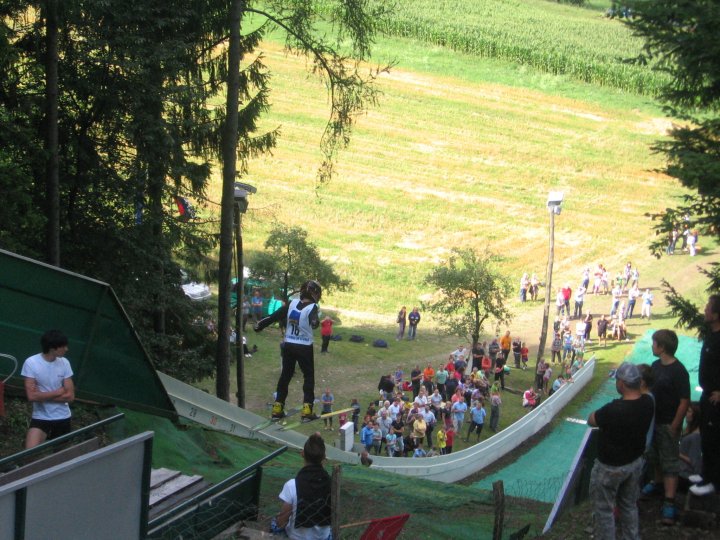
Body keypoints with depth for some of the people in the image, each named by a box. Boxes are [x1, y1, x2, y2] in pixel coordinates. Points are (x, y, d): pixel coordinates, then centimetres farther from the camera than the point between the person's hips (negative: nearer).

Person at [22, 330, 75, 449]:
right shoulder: (31, 363, -14)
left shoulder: (64, 363, -4)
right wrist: (59, 392, -11)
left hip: (63, 418, 3)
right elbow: (32, 396, -19)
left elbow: (70, 396, -5)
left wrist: (42, 396, -13)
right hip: (40, 418, -3)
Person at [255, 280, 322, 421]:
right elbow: (313, 323, -28)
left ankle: (277, 409, 15)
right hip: (304, 347, -5)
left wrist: (260, 325, 10)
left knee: (285, 375, 14)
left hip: (288, 345, 5)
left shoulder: (292, 303, 0)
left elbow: (275, 316, 4)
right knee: (309, 377, 7)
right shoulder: (312, 307, -11)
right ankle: (307, 411, 0)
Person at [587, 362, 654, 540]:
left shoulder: (613, 410, -35)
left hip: (611, 468, -7)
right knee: (629, 505, 25)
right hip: (635, 462, 7)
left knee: (604, 509, 13)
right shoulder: (647, 403, -14)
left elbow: (591, 421, -17)